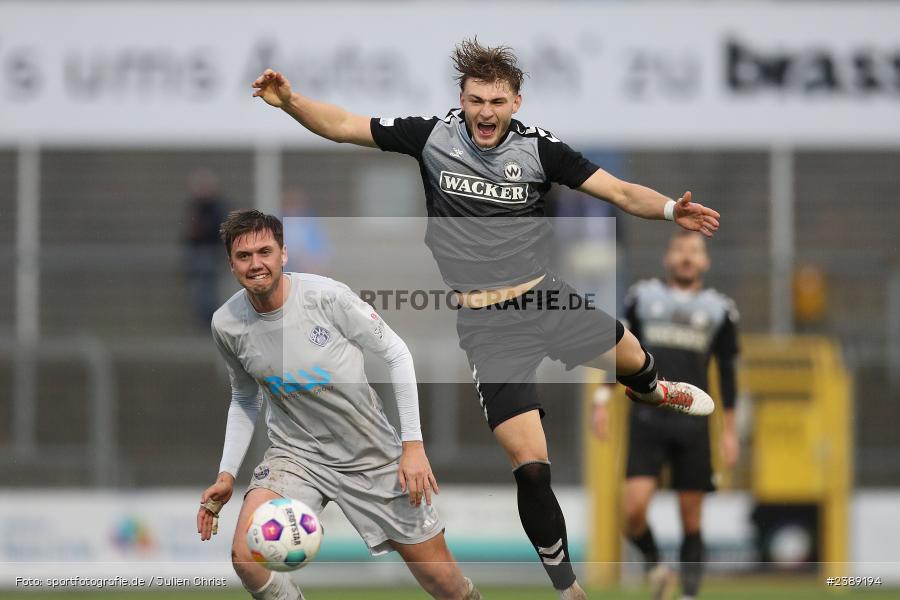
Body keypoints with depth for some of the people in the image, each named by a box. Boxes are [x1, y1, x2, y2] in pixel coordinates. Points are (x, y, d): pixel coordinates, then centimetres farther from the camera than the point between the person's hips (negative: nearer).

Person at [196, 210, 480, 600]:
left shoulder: (328, 296, -20)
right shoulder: (227, 325, -9)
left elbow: (396, 354, -8)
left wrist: (413, 444, -12)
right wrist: (226, 474, 0)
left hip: (373, 454, -1)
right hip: (297, 454, 1)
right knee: (246, 557, -26)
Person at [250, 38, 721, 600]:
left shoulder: (538, 147, -7)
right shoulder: (431, 136, -8)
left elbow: (620, 191, -11)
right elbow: (342, 126, -4)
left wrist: (671, 210, -30)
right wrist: (291, 101, -21)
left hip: (544, 295, 2)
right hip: (485, 320, -2)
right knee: (532, 464, -10)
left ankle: (651, 388, 62)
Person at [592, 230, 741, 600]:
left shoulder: (719, 309, 10)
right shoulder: (642, 298, 11)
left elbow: (727, 373, 13)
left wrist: (729, 430, 9)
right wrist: (603, 400, 5)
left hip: (693, 426, 1)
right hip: (647, 420, -1)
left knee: (691, 519, 0)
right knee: (634, 508, -16)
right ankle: (654, 565, 12)